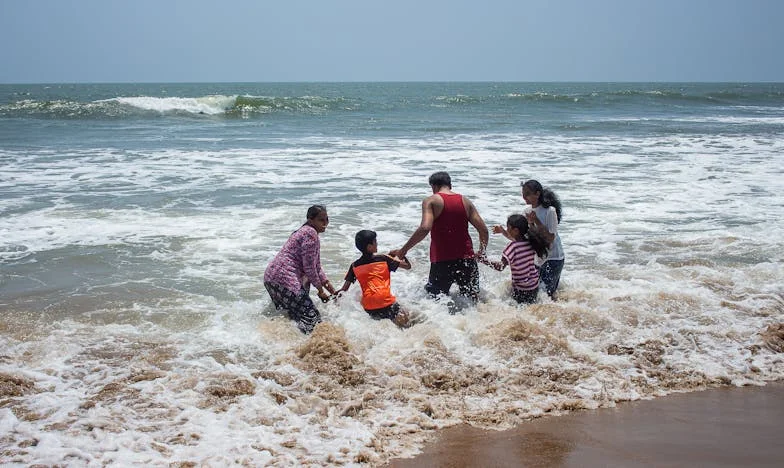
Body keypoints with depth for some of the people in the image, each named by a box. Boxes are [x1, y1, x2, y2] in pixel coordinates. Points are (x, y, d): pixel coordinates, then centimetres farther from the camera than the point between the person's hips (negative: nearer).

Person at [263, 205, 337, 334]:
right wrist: (320, 290, -5)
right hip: (283, 278, -11)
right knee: (311, 318, -13)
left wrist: (327, 285, 20)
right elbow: (309, 267, -14)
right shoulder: (310, 233, -12)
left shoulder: (306, 232, 21)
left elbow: (316, 266, 25)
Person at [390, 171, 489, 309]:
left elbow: (425, 228, -19)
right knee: (472, 301, 14)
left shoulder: (431, 201, -3)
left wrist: (403, 250, -12)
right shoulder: (465, 201, 9)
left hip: (442, 261, -4)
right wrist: (482, 251, 22)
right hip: (466, 259, 4)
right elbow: (483, 229, 5)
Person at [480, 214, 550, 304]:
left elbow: (501, 266, -32)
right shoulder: (530, 243, -5)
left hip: (521, 290, -7)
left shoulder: (512, 246, -25)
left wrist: (483, 259, -29)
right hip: (534, 286, 7)